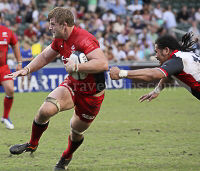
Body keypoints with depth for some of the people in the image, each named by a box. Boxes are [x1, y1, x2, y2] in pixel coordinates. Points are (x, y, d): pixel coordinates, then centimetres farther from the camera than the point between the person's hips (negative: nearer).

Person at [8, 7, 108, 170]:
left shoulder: (84, 40, -28)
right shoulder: (60, 40, -1)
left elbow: (103, 64, -40)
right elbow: (45, 57, 18)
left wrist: (76, 67, -38)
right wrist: (27, 69, 4)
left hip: (91, 94, -5)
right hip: (72, 85, 5)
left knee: (77, 132, 11)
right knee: (45, 110, -20)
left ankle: (67, 157, 45)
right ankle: (32, 144, 5)